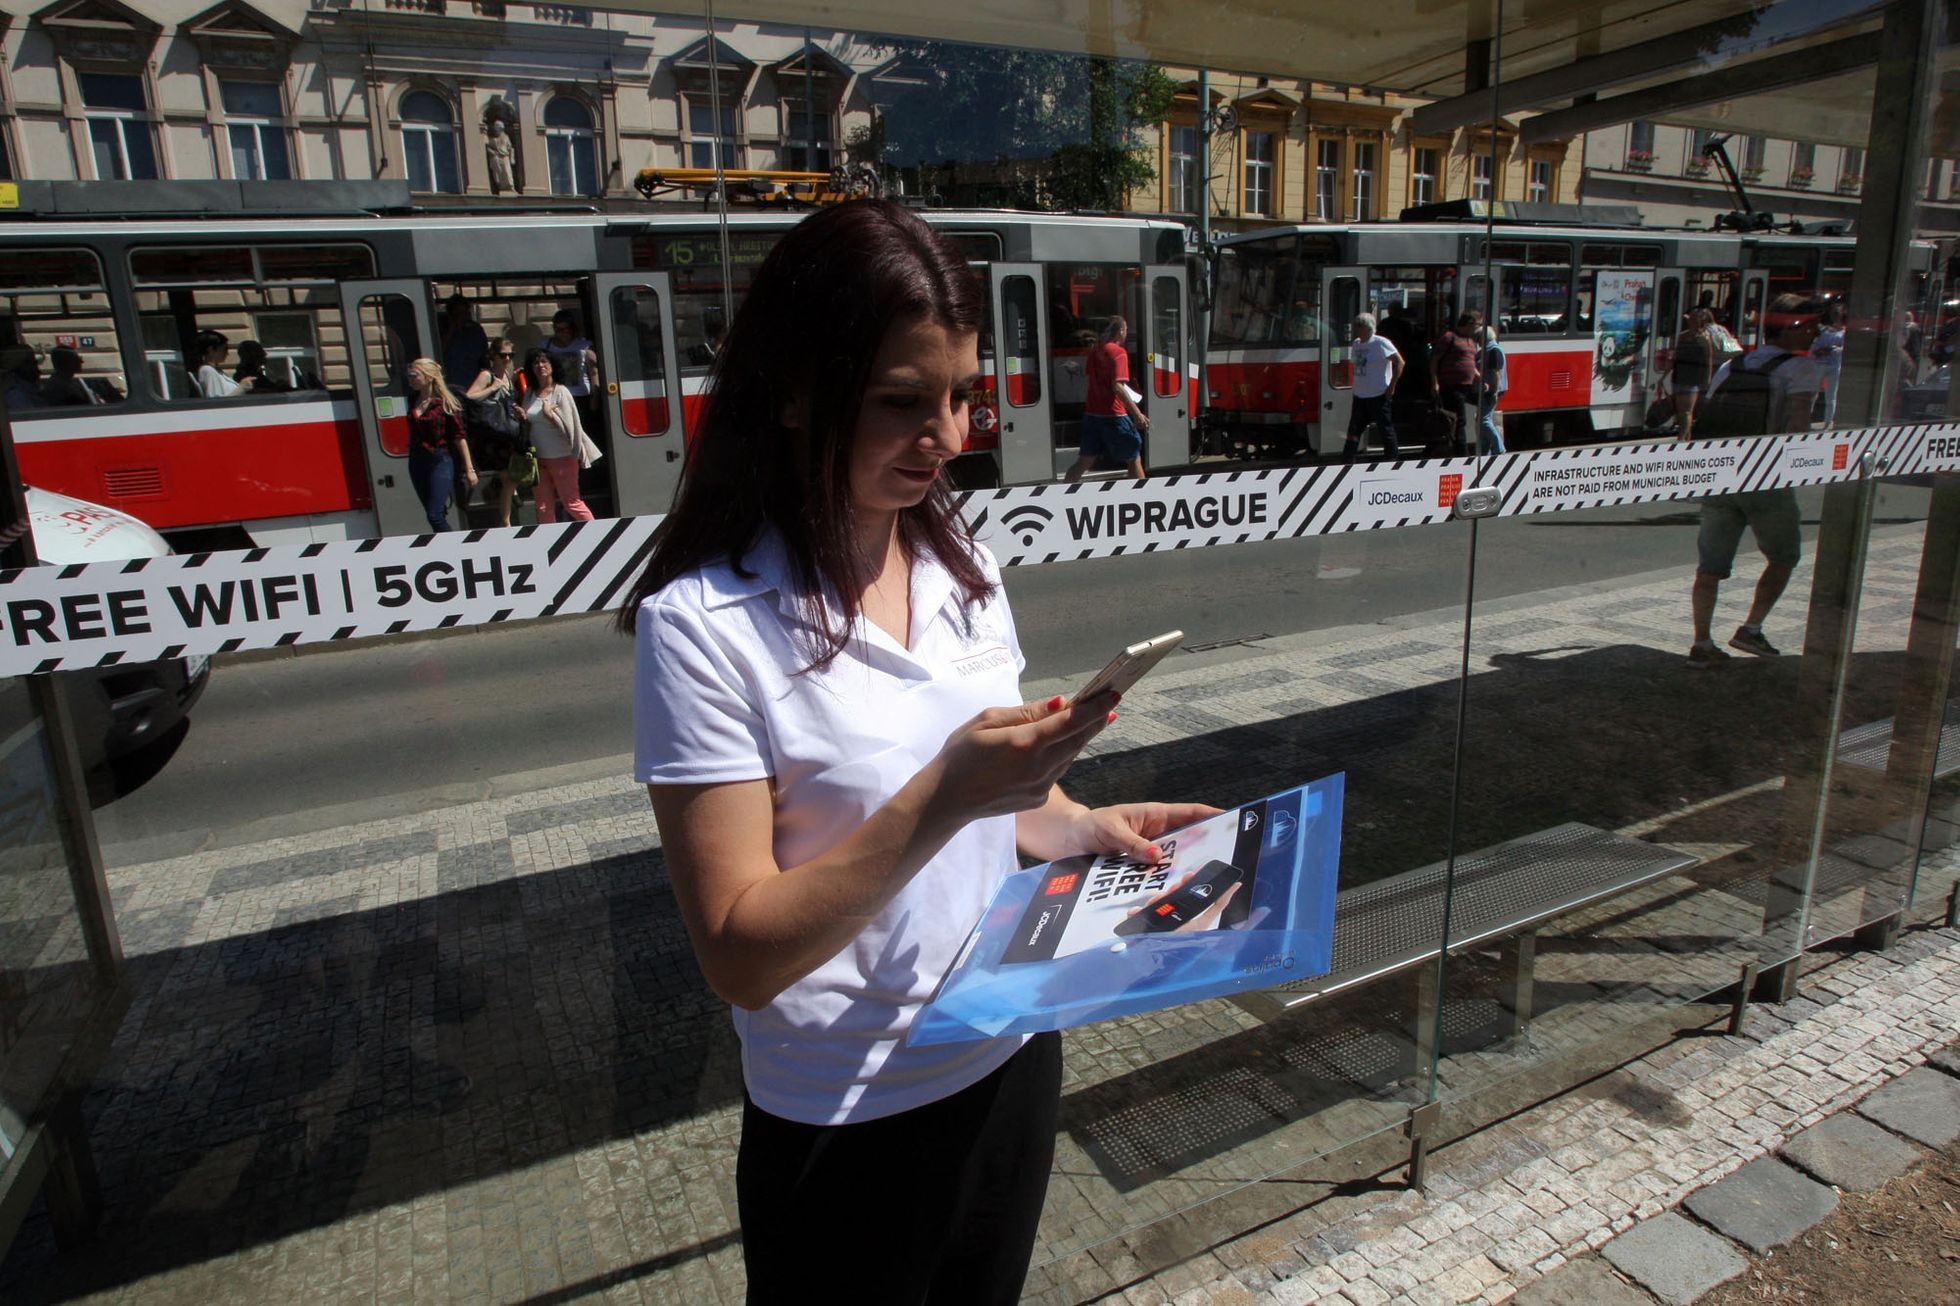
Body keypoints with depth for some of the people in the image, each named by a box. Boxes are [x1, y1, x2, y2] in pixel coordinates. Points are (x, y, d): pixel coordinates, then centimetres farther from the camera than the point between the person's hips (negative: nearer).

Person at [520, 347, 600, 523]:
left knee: (572, 503, -2)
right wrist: (522, 417, -4)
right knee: (544, 507, 7)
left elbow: (569, 425, -10)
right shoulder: (530, 394, 9)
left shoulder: (560, 391, -6)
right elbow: (527, 426, 14)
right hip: (538, 457, 5)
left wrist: (549, 413, -14)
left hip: (562, 457, -5)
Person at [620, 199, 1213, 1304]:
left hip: (1012, 1061, 6)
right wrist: (942, 798, -33)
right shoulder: (703, 623, -21)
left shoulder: (959, 564, -2)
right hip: (852, 1123, -5)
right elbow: (740, 954, -22)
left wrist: (1087, 827, -8)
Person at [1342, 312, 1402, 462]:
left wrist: (1391, 387, -15)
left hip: (1379, 396, -7)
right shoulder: (1356, 343, 11)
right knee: (1354, 430, 5)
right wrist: (1357, 385, 12)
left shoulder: (1380, 343, -11)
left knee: (1386, 430, 1)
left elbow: (1399, 362, -13)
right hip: (1359, 396, 7)